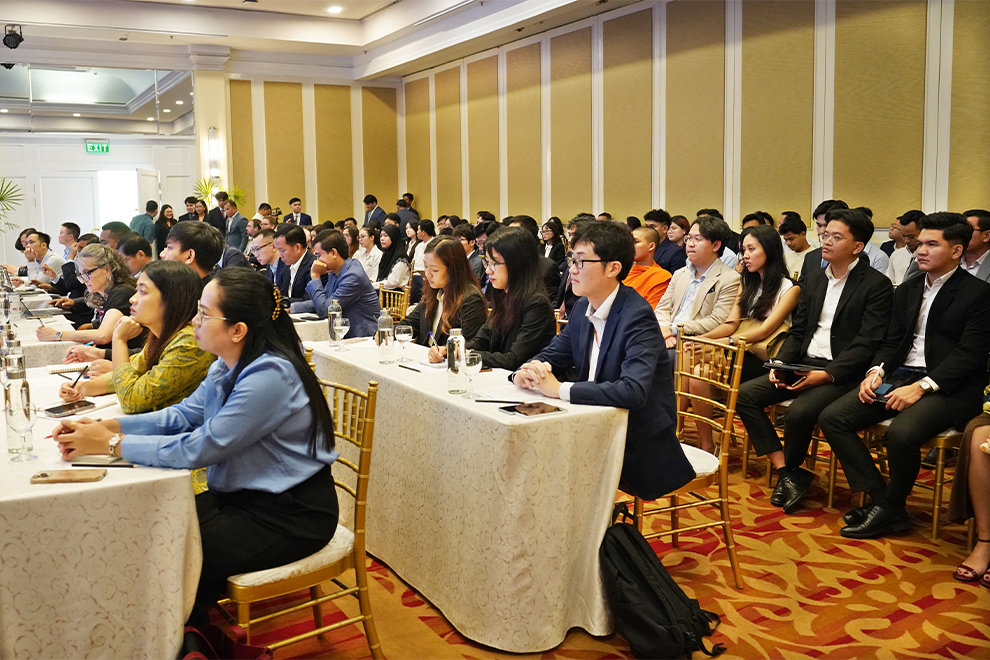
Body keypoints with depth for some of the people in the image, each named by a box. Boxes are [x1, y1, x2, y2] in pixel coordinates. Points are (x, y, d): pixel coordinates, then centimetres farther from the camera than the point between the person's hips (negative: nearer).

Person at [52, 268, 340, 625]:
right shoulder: (230, 365, 2)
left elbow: (199, 449, -25)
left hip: (289, 515, -9)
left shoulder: (271, 376, -27)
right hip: (244, 494, 9)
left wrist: (111, 443, -17)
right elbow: (185, 414, 7)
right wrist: (107, 425, -6)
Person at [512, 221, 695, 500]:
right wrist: (527, 372, -11)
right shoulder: (584, 308, 4)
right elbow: (551, 355, 13)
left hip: (639, 443, -7)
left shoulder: (637, 316, -21)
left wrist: (560, 389, -28)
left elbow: (632, 392, -33)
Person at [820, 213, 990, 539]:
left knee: (901, 433, -35)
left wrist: (922, 387, -21)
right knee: (832, 418, -12)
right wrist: (876, 371, -4)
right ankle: (881, 499, -8)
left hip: (948, 388, -7)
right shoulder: (907, 289, 17)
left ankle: (890, 508, -7)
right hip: (899, 377, 7)